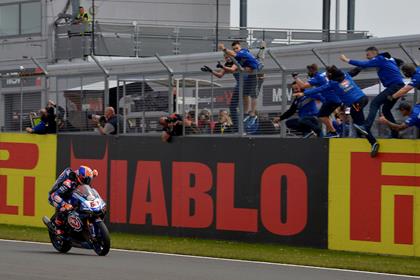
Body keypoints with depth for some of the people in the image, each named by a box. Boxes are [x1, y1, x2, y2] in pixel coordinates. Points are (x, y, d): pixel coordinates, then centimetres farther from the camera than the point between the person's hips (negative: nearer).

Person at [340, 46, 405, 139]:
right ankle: (395, 134, 17)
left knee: (375, 103, -18)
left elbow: (364, 64, -16)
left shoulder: (379, 59, -6)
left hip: (395, 86, -10)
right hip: (397, 86, 10)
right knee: (386, 110, 17)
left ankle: (366, 127, -33)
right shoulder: (389, 59, 21)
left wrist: (348, 60, -11)